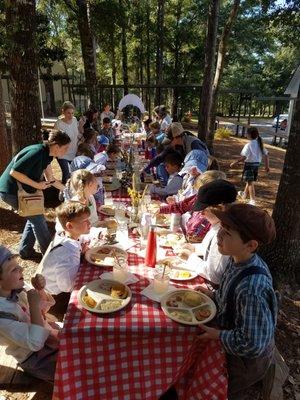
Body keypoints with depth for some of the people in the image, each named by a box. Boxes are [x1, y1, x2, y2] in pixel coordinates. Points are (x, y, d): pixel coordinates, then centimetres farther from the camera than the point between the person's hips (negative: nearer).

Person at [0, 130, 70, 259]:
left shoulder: (47, 155, 3)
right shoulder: (37, 152, -26)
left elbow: (50, 179, 13)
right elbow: (14, 172, -29)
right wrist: (36, 185, -22)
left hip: (21, 190, 9)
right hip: (11, 191, -9)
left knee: (34, 218, 14)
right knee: (37, 218, 0)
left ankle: (25, 251, 27)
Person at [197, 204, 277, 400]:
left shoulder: (252, 287, -41)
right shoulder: (238, 261, -14)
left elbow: (252, 345, -33)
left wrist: (217, 335, -21)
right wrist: (213, 295, -6)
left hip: (245, 361, -7)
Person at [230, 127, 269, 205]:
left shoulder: (249, 145, -18)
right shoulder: (259, 144, 5)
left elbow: (243, 157, -26)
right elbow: (266, 155, 7)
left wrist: (234, 163, -19)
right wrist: (267, 166, 13)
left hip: (249, 164, -8)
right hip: (257, 164, 8)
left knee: (250, 182, -3)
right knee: (249, 181, 22)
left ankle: (252, 200, -4)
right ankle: (244, 194, 41)